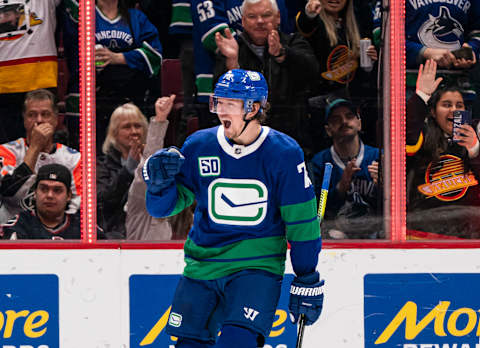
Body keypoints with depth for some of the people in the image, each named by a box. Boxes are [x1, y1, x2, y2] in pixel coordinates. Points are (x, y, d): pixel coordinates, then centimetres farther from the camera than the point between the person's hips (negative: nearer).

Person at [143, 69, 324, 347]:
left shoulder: (284, 154, -8)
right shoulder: (198, 146, -3)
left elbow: (301, 220, -2)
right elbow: (163, 207, 4)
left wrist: (307, 282, -1)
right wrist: (160, 182, -19)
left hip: (258, 267, -3)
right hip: (202, 266, 3)